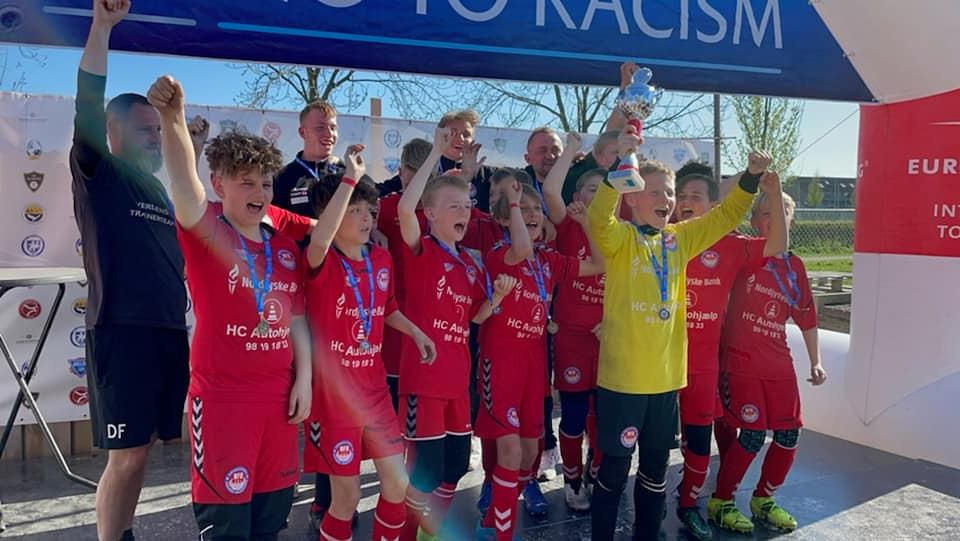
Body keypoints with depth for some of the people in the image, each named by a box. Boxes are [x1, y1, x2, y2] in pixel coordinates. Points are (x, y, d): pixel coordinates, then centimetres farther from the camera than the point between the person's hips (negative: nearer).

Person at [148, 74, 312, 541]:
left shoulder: (284, 246, 7)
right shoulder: (206, 231, -8)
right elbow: (184, 184, -29)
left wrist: (303, 380, 4)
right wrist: (172, 119, -46)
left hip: (278, 395, 5)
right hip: (222, 397, -5)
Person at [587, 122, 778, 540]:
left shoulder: (681, 238, 8)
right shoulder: (619, 238, -9)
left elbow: (726, 215, 13)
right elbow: (599, 218, -30)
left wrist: (751, 176, -2)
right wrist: (620, 163, -42)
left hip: (666, 374, 6)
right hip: (622, 376, -5)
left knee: (656, 467, 18)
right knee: (615, 467, 7)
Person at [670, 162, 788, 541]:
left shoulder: (728, 246, 0)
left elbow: (777, 246, -7)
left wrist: (773, 189, -14)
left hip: (703, 363, 2)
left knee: (699, 440, 11)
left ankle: (689, 505, 33)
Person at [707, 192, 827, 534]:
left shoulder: (794, 265, 9)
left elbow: (806, 316, 15)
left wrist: (815, 362, 13)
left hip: (779, 364, 6)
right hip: (740, 361, -5)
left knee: (789, 435, 5)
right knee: (753, 434, -7)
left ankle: (763, 499, 29)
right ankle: (720, 502, 14)